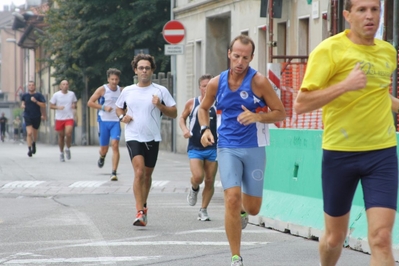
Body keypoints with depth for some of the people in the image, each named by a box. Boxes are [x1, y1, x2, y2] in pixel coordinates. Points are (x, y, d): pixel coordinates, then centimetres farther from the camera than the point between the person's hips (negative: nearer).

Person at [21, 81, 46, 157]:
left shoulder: (39, 95, -4)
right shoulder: (25, 95, 2)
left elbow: (43, 105, -9)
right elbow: (22, 101, 19)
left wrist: (36, 101, -21)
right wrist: (22, 105, -4)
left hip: (37, 117, 0)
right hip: (27, 117, 0)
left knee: (34, 133, 16)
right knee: (29, 133, -17)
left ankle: (34, 143, 47)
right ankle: (29, 149, -15)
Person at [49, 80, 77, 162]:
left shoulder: (72, 94, 4)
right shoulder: (56, 95, -2)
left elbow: (75, 102, 17)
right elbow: (51, 106, 2)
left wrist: (74, 106, -7)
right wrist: (58, 107, -17)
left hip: (69, 118, 0)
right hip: (59, 118, 0)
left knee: (68, 134, -20)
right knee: (61, 136, 7)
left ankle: (68, 149, 6)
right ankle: (61, 153, 26)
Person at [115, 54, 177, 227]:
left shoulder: (160, 91, 1)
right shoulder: (127, 91, 6)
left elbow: (174, 113, 2)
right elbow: (118, 108, 22)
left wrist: (160, 105, -15)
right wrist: (122, 117, 0)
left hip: (153, 138, 1)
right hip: (133, 137, -1)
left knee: (147, 175, 12)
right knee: (139, 172, -17)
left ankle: (143, 206, 32)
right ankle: (140, 212, -19)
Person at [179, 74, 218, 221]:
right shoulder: (192, 103, 1)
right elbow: (182, 118, 15)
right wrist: (184, 129, -4)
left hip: (212, 148, 1)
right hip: (195, 147, -1)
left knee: (210, 181, 3)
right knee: (198, 177, -18)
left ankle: (203, 210, 17)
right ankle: (194, 189, 19)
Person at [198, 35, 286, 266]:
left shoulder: (259, 82, -9)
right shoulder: (216, 83, 0)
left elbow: (280, 113, -5)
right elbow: (204, 108, 19)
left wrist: (257, 117, -22)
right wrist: (205, 129, 0)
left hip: (254, 149, -1)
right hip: (228, 148, 1)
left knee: (253, 208, 6)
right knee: (232, 199, -17)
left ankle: (242, 210, 47)